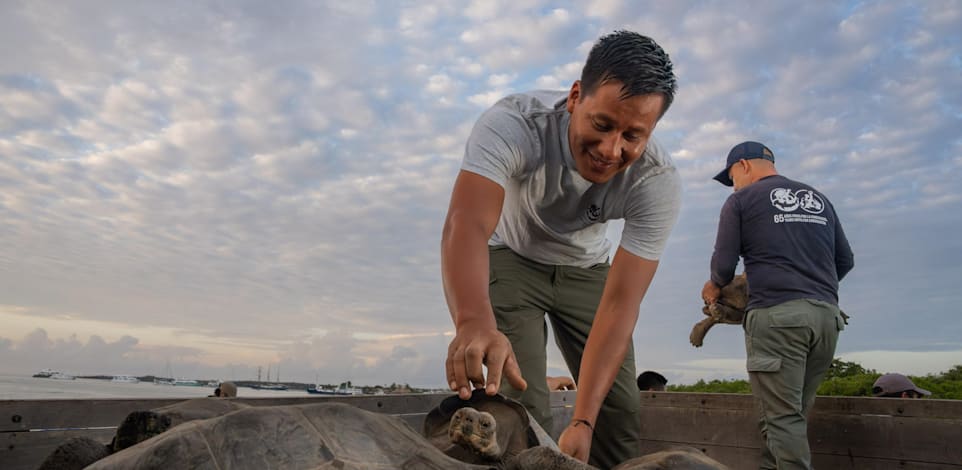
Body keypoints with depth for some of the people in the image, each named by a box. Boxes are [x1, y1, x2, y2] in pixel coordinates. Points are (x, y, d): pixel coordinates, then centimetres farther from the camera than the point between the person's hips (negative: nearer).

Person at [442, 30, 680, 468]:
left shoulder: (659, 181, -28)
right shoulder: (512, 123, -34)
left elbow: (621, 303, -31)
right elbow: (467, 224, -49)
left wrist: (582, 421, -38)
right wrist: (475, 322, -69)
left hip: (585, 268, 2)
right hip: (511, 257, -2)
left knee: (619, 409, -1)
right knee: (519, 401, -15)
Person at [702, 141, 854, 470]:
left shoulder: (741, 199, 5)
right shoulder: (818, 198, 21)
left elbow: (724, 264, -1)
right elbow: (845, 260, 21)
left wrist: (713, 287, 19)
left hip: (777, 314, -6)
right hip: (827, 315, 6)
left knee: (782, 417, -4)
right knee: (793, 414, 11)